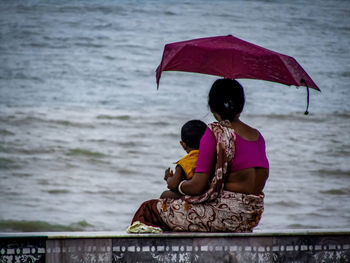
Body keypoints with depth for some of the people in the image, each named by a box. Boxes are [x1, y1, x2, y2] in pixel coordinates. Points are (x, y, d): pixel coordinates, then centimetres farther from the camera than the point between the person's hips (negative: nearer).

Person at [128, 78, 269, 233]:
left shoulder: (215, 132, -11)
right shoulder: (257, 136, 10)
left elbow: (197, 186, -14)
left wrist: (177, 185, 9)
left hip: (225, 215, -8)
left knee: (150, 209, 7)